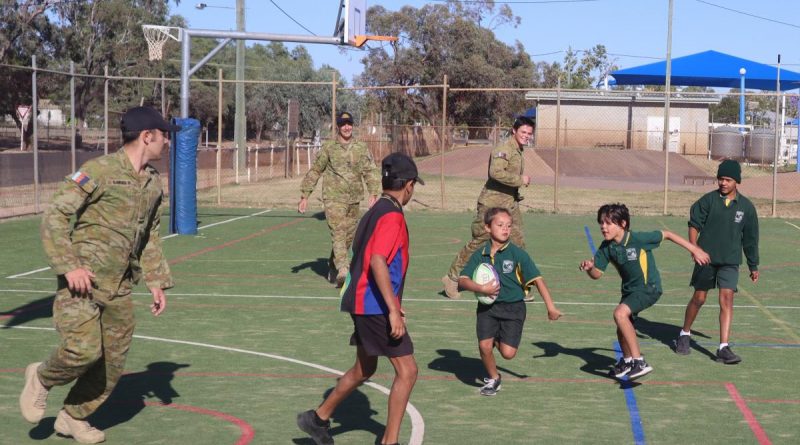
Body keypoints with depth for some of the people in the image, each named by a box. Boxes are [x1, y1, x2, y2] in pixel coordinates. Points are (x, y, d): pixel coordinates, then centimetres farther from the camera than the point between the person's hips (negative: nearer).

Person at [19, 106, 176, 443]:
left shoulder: (153, 183, 11)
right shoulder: (99, 171, -13)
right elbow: (54, 217, -13)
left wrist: (157, 282, 15)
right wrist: (69, 266, -20)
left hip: (119, 289, 7)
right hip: (82, 282, -7)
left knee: (114, 360, 7)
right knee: (84, 349, -19)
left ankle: (73, 417, 26)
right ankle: (42, 378, 13)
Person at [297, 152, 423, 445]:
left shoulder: (376, 211, 14)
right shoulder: (392, 215, -15)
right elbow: (377, 261, -26)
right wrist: (393, 310, -28)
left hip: (364, 303, 10)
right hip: (376, 307, -10)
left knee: (364, 369, 23)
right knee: (407, 371, -5)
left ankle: (319, 418, 34)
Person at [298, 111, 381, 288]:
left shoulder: (361, 148, 6)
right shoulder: (328, 148, 1)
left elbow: (370, 171, 4)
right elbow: (314, 171, 6)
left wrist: (373, 194, -10)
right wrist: (304, 196, 4)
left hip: (354, 199, 4)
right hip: (333, 198, -4)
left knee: (349, 235, 10)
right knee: (338, 232, -17)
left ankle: (332, 266, 28)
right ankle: (342, 269, -28)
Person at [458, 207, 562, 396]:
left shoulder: (517, 254, -8)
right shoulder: (480, 255, -1)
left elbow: (537, 279, -9)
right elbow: (462, 280, -5)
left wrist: (550, 306, -12)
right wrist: (481, 288, -24)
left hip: (513, 307, -2)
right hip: (487, 307, 2)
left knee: (508, 353, -11)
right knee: (484, 346, -13)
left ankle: (498, 340, 28)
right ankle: (493, 378, 17)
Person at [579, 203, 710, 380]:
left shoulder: (638, 239, -24)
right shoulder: (606, 247, -8)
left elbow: (667, 234, -12)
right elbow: (597, 274, -4)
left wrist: (694, 249, -7)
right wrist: (589, 268, -28)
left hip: (649, 287, -7)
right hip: (630, 289, 7)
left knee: (620, 313, -29)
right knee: (622, 329, 17)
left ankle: (639, 362, -24)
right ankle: (627, 361, 49)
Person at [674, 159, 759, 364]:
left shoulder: (746, 207, 3)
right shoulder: (708, 200, -3)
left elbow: (750, 239, 10)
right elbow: (694, 224, -4)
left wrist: (753, 266, 15)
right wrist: (694, 247, -20)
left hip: (730, 262, 1)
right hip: (706, 258, 0)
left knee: (727, 299, -11)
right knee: (699, 298, 9)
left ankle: (723, 347, -11)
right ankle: (685, 335, 32)